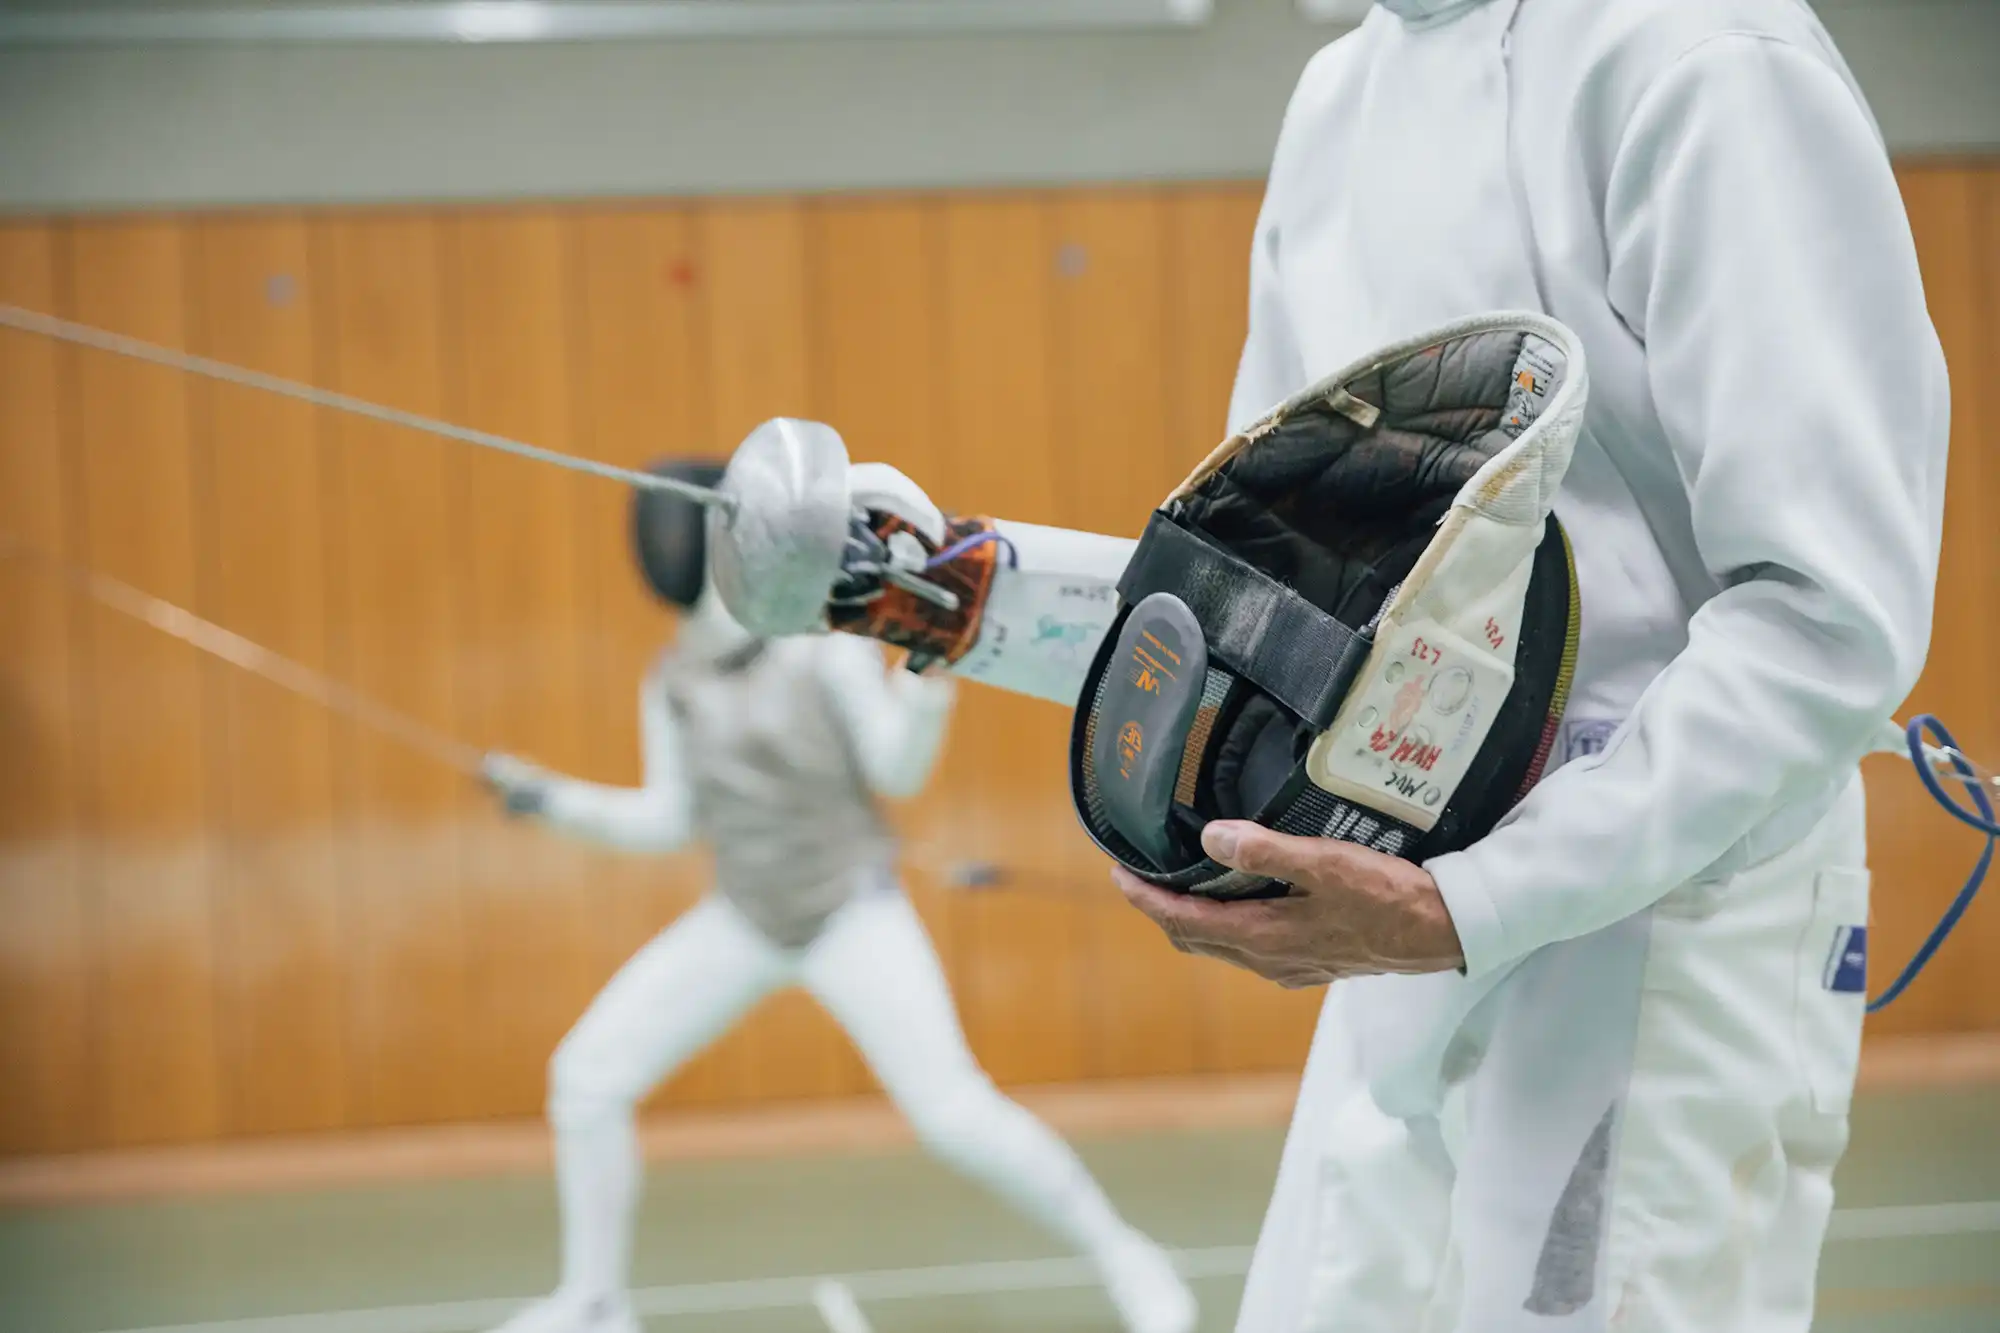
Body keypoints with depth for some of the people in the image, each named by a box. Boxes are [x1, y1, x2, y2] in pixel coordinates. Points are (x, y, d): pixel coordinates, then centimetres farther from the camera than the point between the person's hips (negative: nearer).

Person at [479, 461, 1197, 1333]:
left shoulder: (825, 640, -15)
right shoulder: (673, 683, -1)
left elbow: (898, 771, -16)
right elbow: (672, 821, 6)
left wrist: (926, 670, -33)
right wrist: (551, 800, -1)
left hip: (853, 913, -5)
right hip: (746, 920, 5)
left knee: (954, 1117, -20)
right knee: (586, 1079, -4)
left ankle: (1123, 1260, -2)